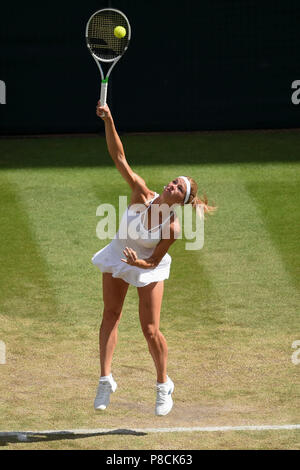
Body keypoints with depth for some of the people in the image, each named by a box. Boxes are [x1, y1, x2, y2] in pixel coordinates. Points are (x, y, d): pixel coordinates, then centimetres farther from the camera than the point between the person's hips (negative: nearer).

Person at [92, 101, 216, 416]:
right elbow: (119, 158, -28)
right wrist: (108, 121, -39)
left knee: (150, 330, -4)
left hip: (147, 267, -3)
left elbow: (154, 262, -18)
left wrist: (139, 263, -40)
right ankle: (106, 379, 10)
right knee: (111, 314, 3)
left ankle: (163, 385, 18)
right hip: (117, 255, 3)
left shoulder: (173, 228, -28)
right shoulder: (142, 195, -23)